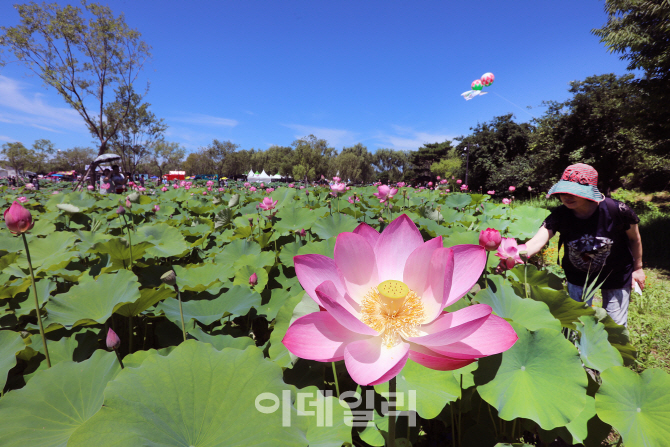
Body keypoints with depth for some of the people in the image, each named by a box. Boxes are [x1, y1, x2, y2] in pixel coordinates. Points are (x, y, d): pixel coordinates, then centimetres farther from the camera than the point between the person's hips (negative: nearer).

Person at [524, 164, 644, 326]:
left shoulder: (617, 211, -27)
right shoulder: (560, 215, -26)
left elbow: (634, 238, -7)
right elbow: (537, 242, -41)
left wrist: (638, 268, 5)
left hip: (615, 275, -1)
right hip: (578, 276, 1)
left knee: (615, 325, 13)